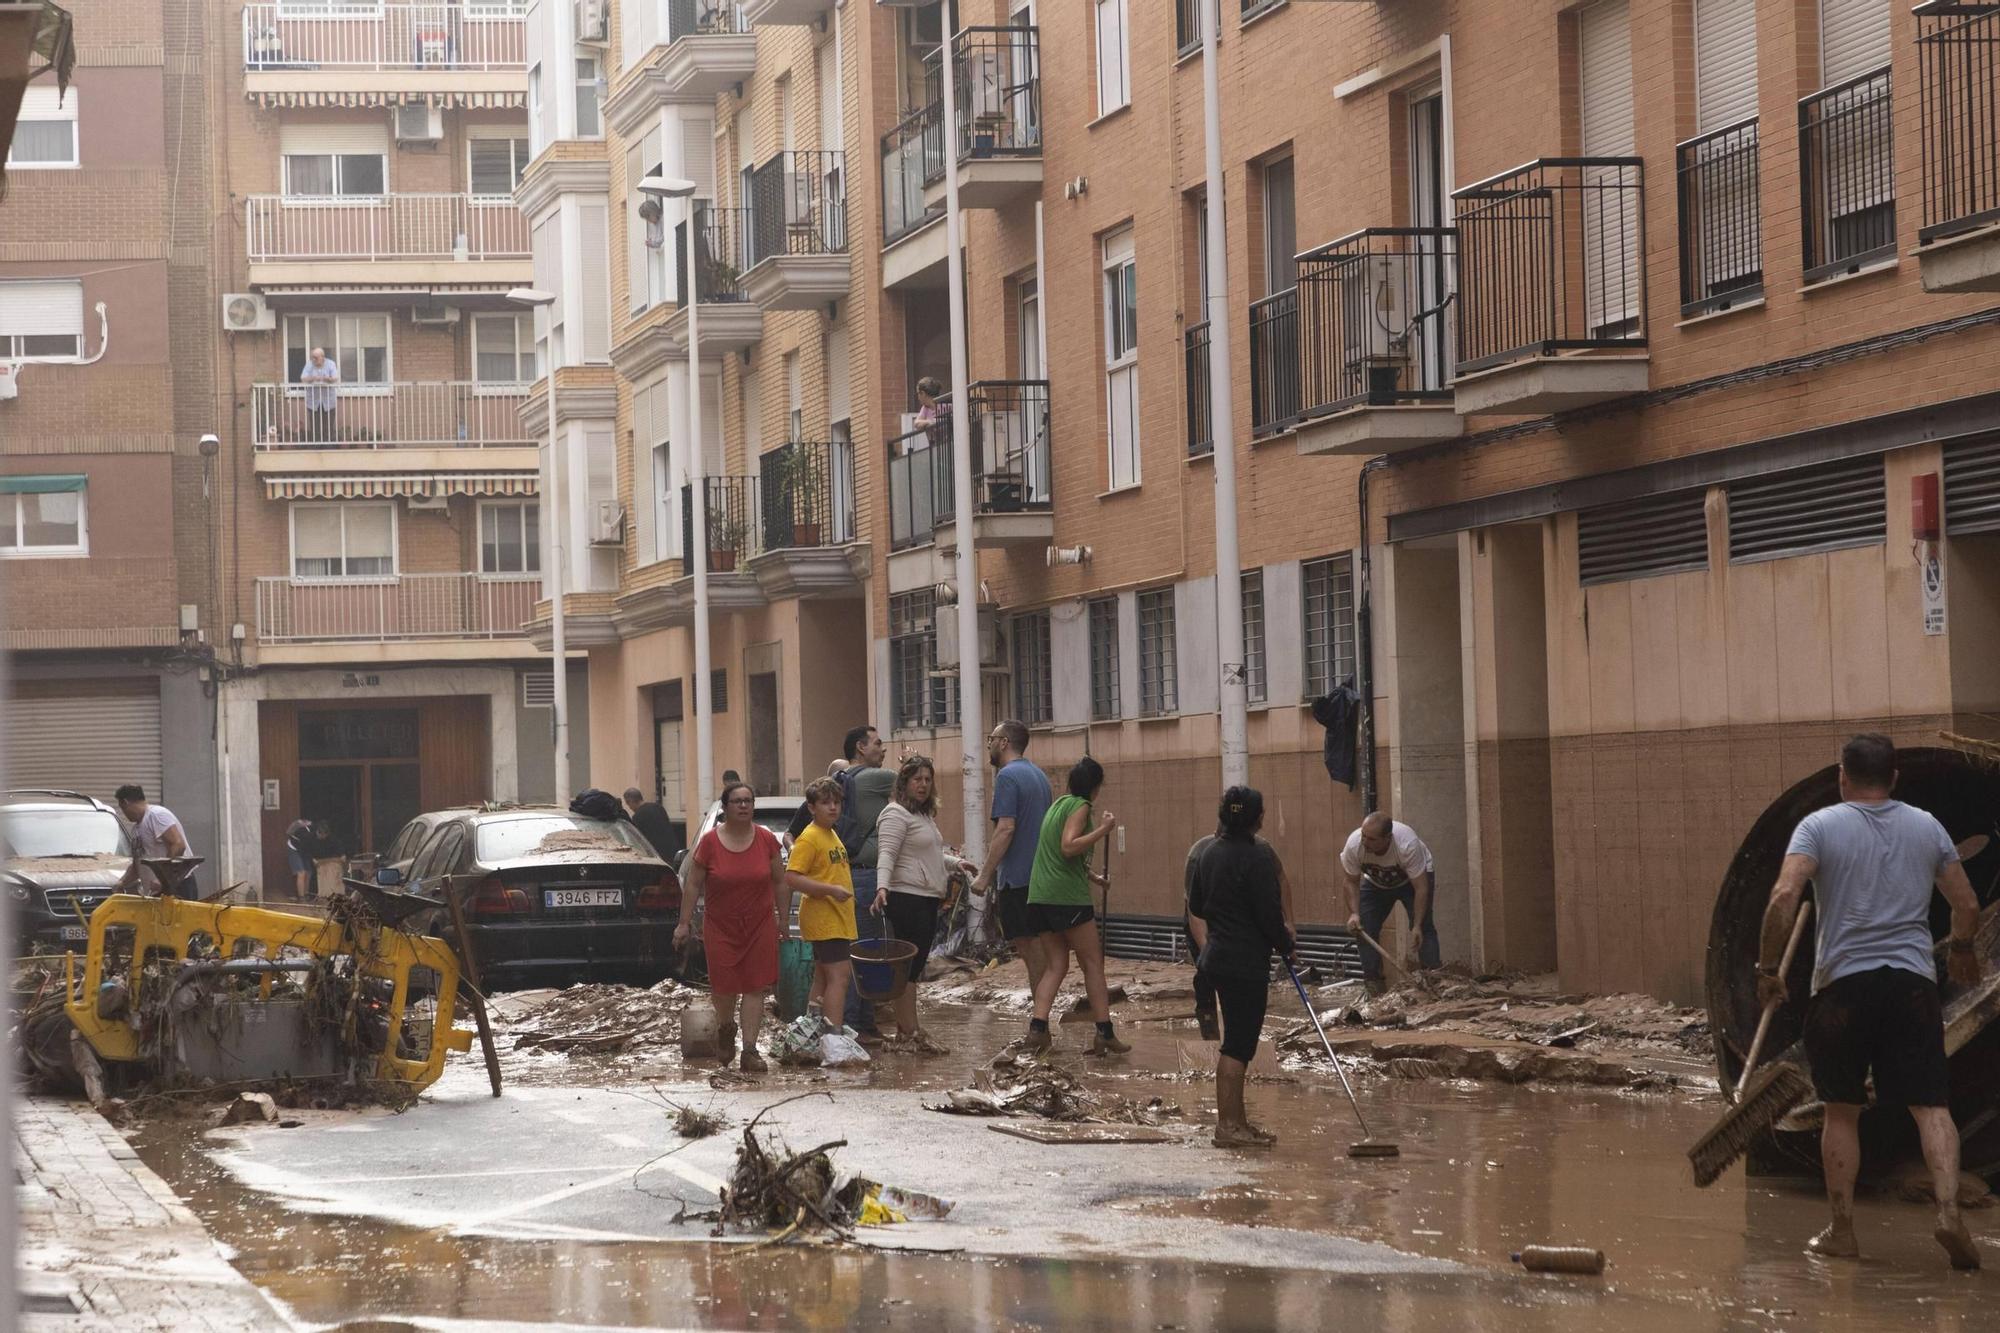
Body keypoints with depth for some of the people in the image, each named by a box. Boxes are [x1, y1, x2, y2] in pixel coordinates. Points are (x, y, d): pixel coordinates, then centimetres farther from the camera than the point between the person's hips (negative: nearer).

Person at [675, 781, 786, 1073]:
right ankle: (726, 1027, 34)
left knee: (755, 987, -4)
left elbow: (779, 883, 8)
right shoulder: (710, 842, -6)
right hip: (720, 926, -1)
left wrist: (784, 919, 8)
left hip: (760, 926, 1)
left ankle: (749, 1050, -2)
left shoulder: (767, 840, -1)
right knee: (724, 986, 1)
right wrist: (684, 923, -1)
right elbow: (694, 884, 0)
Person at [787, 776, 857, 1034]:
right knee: (839, 975, -15)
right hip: (823, 919, -10)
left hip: (838, 919, 10)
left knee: (823, 977, 12)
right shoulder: (809, 838, -14)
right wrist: (831, 890, -24)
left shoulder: (832, 835, 16)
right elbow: (791, 878, -22)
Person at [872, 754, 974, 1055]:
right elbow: (887, 855, -21)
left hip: (927, 899, 10)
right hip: (907, 898, -10)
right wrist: (882, 888, -34)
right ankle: (912, 1032, -11)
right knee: (909, 965, -10)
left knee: (915, 965, 12)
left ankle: (905, 1027, 17)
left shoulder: (924, 815, 21)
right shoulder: (896, 814, -11)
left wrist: (956, 863, 34)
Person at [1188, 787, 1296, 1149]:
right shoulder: (1257, 856, -17)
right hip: (1246, 962, -8)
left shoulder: (1210, 853, 7)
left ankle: (1234, 1120, 20)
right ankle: (1229, 1125, -2)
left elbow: (1195, 906, 17)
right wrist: (1286, 945, 0)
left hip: (1217, 956, 8)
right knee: (1239, 1044, -4)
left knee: (1235, 1041, 16)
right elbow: (1269, 913, -17)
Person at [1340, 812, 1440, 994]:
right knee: (1362, 927, -8)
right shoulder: (1354, 845, -32)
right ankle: (1372, 983, 0)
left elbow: (1420, 888, -34)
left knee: (1424, 928, -19)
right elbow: (1352, 882, -15)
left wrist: (1417, 926, -37)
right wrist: (1354, 913, -29)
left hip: (1414, 878, -3)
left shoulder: (1407, 845, -41)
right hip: (1375, 883, 3)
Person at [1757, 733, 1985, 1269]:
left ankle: (1841, 1232, 12)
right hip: (1913, 982, 1)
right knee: (1931, 1106, 0)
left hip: (1842, 983, -1)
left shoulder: (1820, 826, -1)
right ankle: (1949, 1213, -19)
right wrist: (1961, 949, 35)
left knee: (1842, 1112, 10)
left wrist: (1768, 968, -5)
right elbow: (1967, 906, 15)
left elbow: (1784, 897, -14)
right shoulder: (1927, 827, 9)